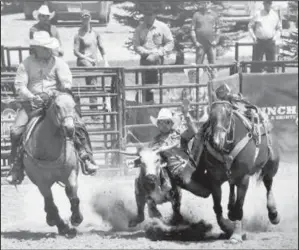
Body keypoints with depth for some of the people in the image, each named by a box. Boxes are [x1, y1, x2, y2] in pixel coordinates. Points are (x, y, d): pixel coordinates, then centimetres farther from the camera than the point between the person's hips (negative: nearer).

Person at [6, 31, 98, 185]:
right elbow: (19, 85, -4)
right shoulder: (26, 64, 3)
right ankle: (17, 168, -5)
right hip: (32, 103, 0)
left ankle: (86, 156, -5)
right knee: (16, 131, -17)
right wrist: (32, 97, -21)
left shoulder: (58, 63, 4)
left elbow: (67, 83, -4)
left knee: (77, 124, -18)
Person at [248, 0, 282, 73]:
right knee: (256, 63, -4)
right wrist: (253, 36, -5)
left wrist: (276, 37, 2)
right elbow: (250, 26, 9)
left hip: (270, 42, 2)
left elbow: (279, 28, 17)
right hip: (259, 42, -2)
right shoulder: (258, 14, 1)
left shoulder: (275, 15, 7)